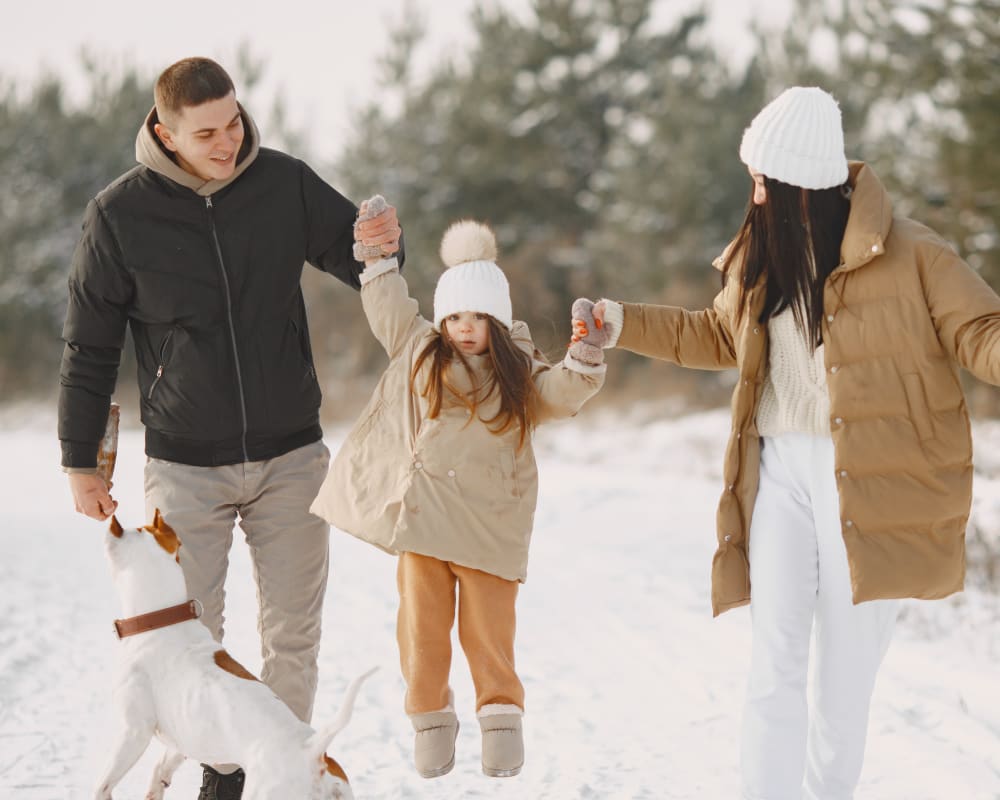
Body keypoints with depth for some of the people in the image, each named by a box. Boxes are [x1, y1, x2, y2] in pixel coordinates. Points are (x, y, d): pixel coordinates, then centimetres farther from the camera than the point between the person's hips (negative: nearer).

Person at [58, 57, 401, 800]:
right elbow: (89, 348, -1)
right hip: (185, 466, -1)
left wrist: (383, 245, -18)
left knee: (294, 633, 7)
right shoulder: (120, 213, -9)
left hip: (290, 457, 2)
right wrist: (81, 462, 1)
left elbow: (353, 259, 7)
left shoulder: (285, 182, -5)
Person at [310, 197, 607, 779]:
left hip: (488, 527, -2)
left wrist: (585, 359, -26)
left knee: (490, 628, -2)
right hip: (421, 517, 2)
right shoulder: (419, 350, 10)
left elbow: (562, 394, -9)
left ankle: (502, 716, 9)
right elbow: (388, 306, 18)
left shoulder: (519, 374, 5)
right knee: (422, 626, 3)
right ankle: (431, 720, 14)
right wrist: (378, 252, 8)